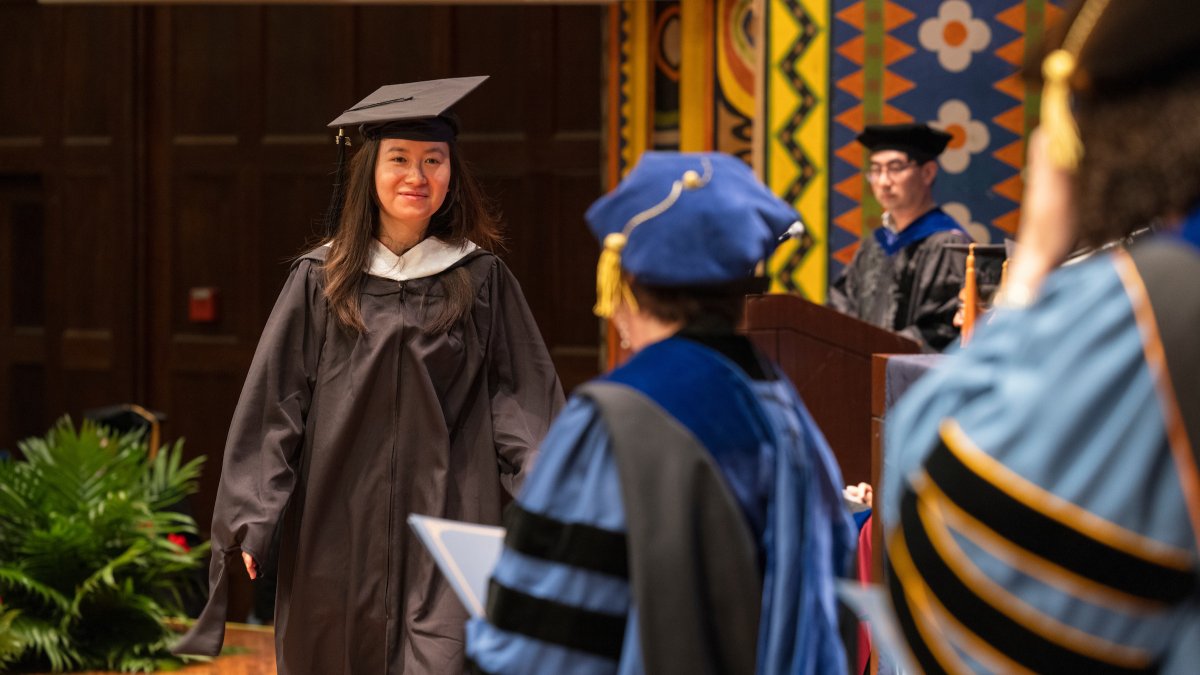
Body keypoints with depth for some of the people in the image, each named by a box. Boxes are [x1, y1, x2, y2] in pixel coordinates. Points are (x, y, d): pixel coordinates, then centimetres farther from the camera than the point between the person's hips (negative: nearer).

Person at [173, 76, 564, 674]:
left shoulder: (483, 281, 4)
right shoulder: (321, 281, 4)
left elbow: (520, 398, 3)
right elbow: (273, 403, 4)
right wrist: (253, 520, -2)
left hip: (447, 529, -1)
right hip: (339, 531, 1)